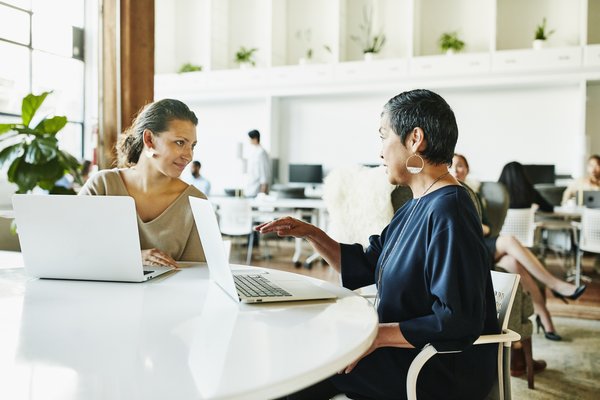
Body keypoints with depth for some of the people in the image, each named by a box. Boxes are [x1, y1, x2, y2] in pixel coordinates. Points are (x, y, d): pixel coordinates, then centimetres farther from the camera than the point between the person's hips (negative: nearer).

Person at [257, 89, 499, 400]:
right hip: (406, 351, 9)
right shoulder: (418, 206, 9)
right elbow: (364, 267, 14)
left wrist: (378, 335, -23)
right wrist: (311, 234, 5)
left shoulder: (447, 212, -24)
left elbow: (458, 322, -28)